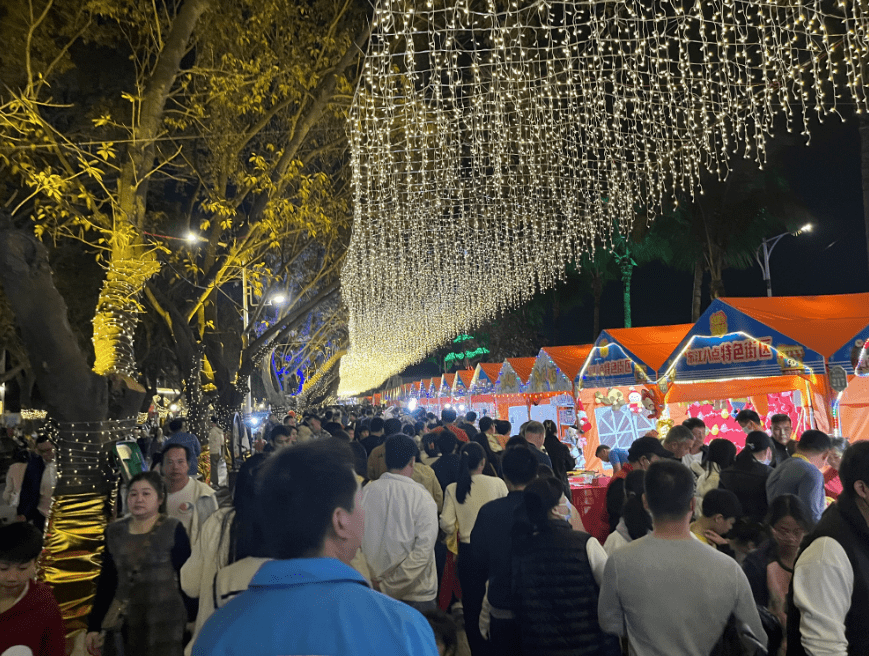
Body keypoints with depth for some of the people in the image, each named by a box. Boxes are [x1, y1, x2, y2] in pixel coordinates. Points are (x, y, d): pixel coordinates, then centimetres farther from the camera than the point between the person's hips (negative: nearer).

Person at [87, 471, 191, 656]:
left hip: (165, 625, -4)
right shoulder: (115, 531, 6)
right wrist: (94, 626, 9)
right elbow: (106, 582, 11)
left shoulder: (173, 530, -7)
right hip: (123, 624, 4)